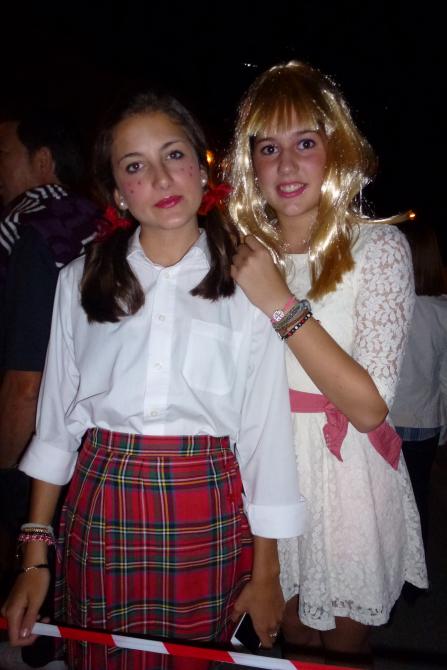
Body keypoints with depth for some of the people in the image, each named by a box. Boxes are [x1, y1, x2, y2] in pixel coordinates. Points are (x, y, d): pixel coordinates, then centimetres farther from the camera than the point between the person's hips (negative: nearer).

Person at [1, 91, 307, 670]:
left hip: (209, 520, -1)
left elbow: (266, 432, -3)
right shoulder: (81, 281, 2)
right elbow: (55, 420, 4)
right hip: (101, 512, 2)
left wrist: (265, 573, 0)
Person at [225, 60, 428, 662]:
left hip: (345, 474, -3)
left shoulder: (378, 246, -13)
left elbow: (368, 407, -22)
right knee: (293, 636, 23)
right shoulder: (244, 250, 0)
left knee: (344, 645, 19)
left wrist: (282, 304, -24)